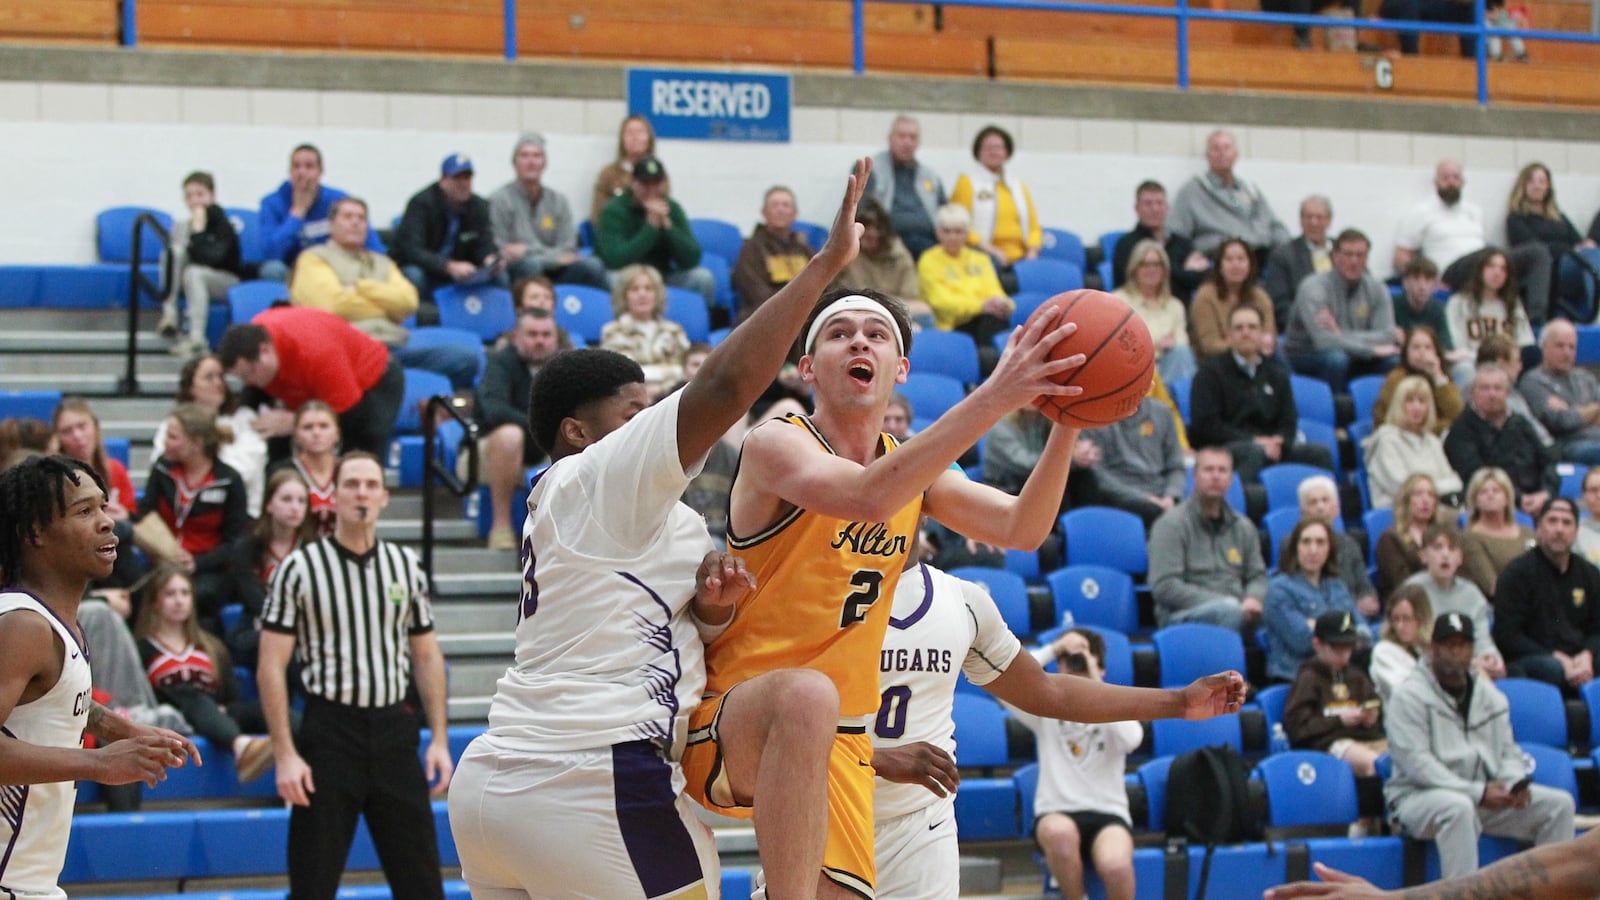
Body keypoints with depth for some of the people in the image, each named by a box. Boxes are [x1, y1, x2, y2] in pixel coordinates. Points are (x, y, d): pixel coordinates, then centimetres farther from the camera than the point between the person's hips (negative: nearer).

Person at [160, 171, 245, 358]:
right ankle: (169, 313, -23)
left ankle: (197, 339, -41)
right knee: (175, 251, -18)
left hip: (229, 282, -5)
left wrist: (198, 231, -30)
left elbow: (211, 259, -31)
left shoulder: (222, 225, -18)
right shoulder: (182, 225, -1)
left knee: (194, 272, -35)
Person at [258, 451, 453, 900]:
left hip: (394, 730, 4)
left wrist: (439, 739, 6)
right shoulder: (299, 568, -3)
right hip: (329, 729, -3)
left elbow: (427, 656, 14)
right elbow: (271, 669, -5)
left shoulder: (406, 565, 9)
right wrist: (285, 755, -12)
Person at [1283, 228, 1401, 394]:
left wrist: (1342, 335, -29)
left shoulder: (1377, 289, -1)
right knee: (1336, 357, -37)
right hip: (1305, 358, -5)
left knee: (1395, 360, -20)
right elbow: (1324, 341, -30)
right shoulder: (1313, 288, -17)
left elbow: (1387, 336, -15)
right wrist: (1372, 349, -26)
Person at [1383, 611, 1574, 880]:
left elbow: (1509, 752, 16)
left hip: (1487, 797, 7)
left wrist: (1514, 783, -10)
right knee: (1458, 807, -40)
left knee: (1559, 803, -6)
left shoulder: (1490, 694, 15)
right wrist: (1478, 792, -24)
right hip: (1419, 797, -7)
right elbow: (1416, 764, -17)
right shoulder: (1409, 695, -7)